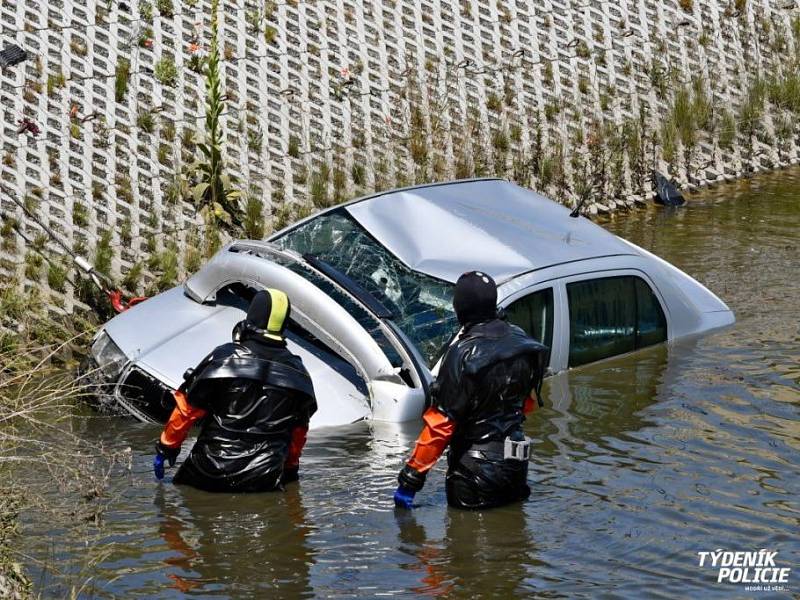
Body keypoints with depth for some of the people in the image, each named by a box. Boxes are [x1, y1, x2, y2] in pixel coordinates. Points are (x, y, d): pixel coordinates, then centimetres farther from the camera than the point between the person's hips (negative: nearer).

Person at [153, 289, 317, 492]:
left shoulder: (224, 358, -5)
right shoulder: (298, 372, 6)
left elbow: (187, 409, -3)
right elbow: (299, 430, 18)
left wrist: (166, 447, 11)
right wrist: (290, 469, 34)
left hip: (211, 474, -2)